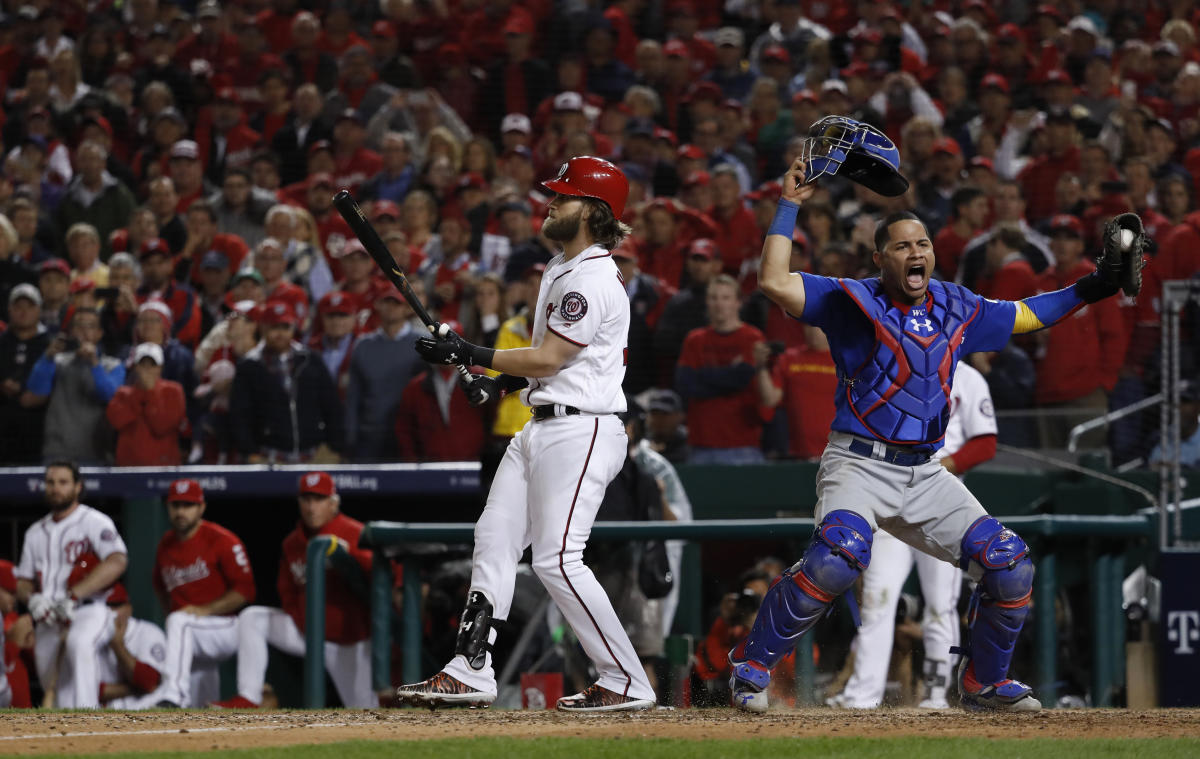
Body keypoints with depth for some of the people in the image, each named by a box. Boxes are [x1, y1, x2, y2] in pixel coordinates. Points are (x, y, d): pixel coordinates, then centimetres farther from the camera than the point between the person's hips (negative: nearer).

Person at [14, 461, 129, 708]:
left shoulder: (93, 521, 1)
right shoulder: (36, 532, 21)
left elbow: (117, 562, -16)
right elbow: (22, 582, 23)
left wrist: (73, 596, -23)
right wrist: (32, 598, -4)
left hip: (90, 612, -7)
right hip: (49, 621, 7)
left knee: (79, 641, -37)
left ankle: (86, 715, -42)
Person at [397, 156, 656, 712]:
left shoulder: (593, 281, -16)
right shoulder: (560, 269, 16)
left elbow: (548, 358, -20)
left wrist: (468, 355, -14)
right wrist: (500, 381, 9)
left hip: (581, 430, -11)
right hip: (540, 427, 11)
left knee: (556, 560, -14)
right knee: (494, 540, 8)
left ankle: (627, 683, -9)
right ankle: (470, 672, 12)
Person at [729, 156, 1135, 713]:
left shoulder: (955, 308, 13)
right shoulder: (853, 301, -3)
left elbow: (1023, 316, 27)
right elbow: (774, 282, -15)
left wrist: (1090, 289, 19)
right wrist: (789, 206, -12)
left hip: (925, 475, 6)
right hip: (859, 464, -6)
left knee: (1010, 565, -1)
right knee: (840, 553, -34)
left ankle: (983, 682, 19)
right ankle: (752, 666, -20)